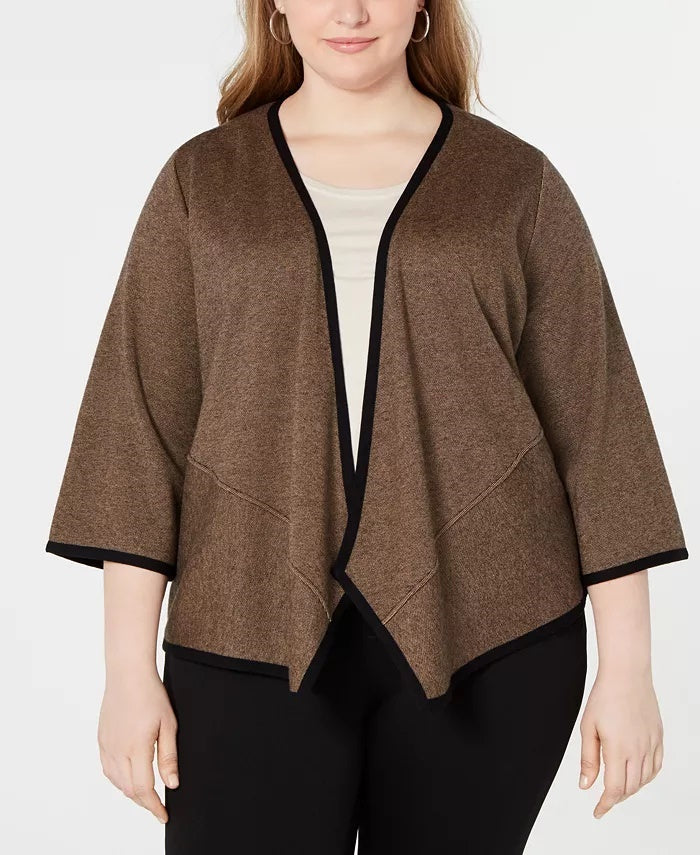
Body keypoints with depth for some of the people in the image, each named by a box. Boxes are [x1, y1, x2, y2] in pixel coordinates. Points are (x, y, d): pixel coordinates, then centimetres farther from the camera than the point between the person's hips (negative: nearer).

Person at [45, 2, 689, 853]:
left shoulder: (518, 183, 4)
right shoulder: (202, 181, 6)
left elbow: (596, 423, 3)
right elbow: (141, 422, 3)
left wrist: (627, 664, 1)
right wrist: (129, 666, -2)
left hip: (487, 634, 0)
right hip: (257, 638, 0)